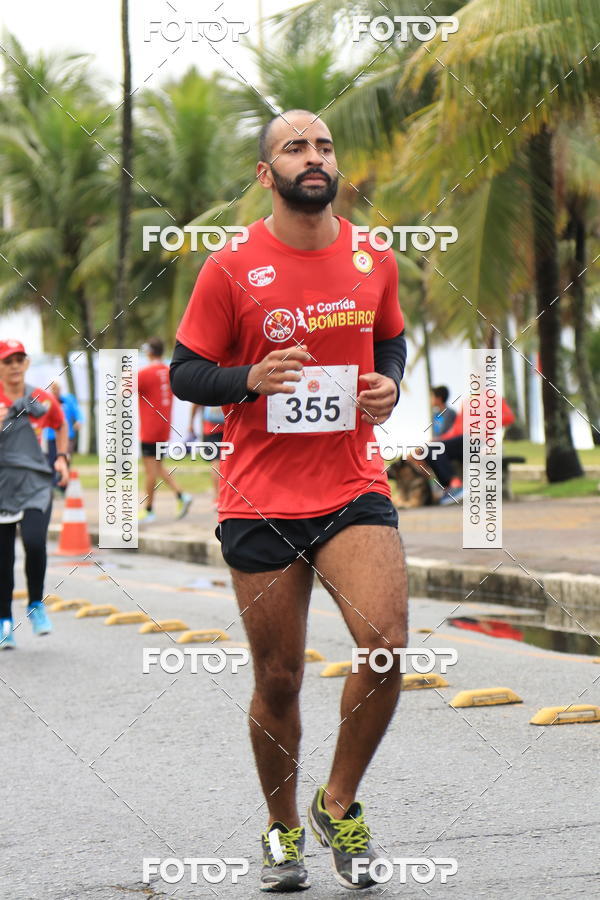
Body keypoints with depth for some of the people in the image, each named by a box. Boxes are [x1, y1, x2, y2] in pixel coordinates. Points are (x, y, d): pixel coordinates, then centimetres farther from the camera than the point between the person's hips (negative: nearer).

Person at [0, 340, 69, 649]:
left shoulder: (44, 400, 6)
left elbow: (61, 427, 24)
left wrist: (62, 458, 11)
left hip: (36, 483, 0)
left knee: (34, 542, -21)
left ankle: (36, 606, 3)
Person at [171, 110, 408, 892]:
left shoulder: (374, 261, 6)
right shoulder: (231, 269, -4)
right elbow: (184, 372, 1)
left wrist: (389, 385, 1)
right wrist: (250, 379, -18)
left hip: (355, 488, 2)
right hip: (261, 499, -2)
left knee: (387, 643, -18)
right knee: (278, 681, 5)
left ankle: (339, 803, 5)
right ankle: (284, 828, 27)